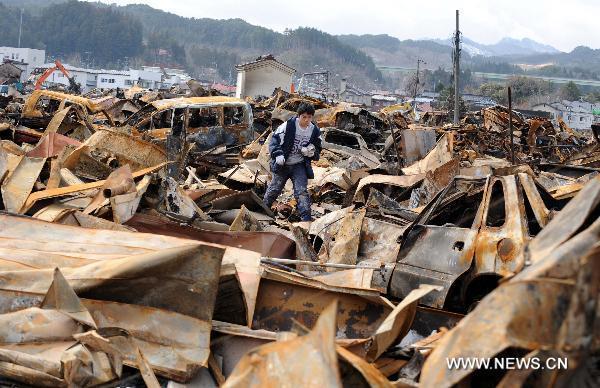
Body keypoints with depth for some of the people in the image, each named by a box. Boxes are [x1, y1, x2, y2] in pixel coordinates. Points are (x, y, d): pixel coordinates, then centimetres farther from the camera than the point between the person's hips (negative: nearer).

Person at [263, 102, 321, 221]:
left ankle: (306, 217, -15)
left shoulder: (315, 131, -2)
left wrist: (311, 152, -14)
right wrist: (278, 154, -25)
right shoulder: (288, 126, -15)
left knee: (301, 191, -13)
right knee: (274, 189, 13)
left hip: (299, 165, 1)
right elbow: (274, 140, -10)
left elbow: (317, 151, 10)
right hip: (282, 164, -1)